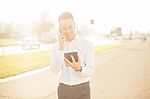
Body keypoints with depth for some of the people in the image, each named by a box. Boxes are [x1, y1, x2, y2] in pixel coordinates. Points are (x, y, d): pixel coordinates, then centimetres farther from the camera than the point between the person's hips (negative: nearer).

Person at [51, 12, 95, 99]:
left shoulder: (87, 44, -6)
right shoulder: (56, 47, 3)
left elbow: (91, 70, -10)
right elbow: (55, 70, -10)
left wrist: (79, 69, -31)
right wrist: (61, 48, -18)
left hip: (82, 89, -2)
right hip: (63, 90, 3)